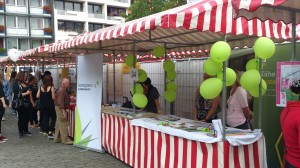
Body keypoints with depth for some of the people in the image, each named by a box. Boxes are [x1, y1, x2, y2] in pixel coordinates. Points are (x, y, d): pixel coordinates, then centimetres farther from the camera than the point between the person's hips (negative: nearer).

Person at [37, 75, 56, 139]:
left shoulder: (41, 87, -2)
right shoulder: (51, 87, -15)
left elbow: (37, 96, 1)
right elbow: (53, 97, -16)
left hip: (43, 105, 5)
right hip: (50, 105, -5)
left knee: (45, 117, 15)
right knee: (53, 118, 6)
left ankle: (45, 131, 20)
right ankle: (50, 132, -2)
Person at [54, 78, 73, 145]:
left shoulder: (63, 90, 15)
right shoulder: (61, 91, -18)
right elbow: (60, 102, -24)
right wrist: (64, 111, -26)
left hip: (60, 109, 11)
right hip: (60, 109, -11)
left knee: (59, 124, 15)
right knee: (63, 124, -9)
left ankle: (57, 139, 23)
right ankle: (65, 140, -6)